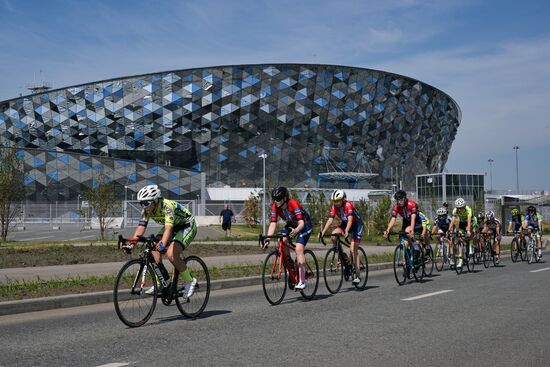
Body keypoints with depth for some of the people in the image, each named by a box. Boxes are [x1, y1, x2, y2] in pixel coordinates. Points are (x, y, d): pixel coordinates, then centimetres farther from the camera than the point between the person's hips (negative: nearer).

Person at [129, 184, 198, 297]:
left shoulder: (167, 206, -34)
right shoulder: (146, 210, -13)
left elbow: (168, 228, -47)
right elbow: (141, 228, -16)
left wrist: (163, 244, -63)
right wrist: (131, 243, -31)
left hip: (187, 226, -8)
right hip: (173, 227, 8)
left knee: (171, 253, -26)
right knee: (153, 248, -12)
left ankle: (190, 281, -8)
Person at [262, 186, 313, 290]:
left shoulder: (293, 204, -33)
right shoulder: (275, 207, -18)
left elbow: (301, 223, -39)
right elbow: (273, 224, -22)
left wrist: (295, 231, -60)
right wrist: (267, 239, -35)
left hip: (305, 225, -6)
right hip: (291, 224, 6)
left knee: (298, 249, -22)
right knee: (282, 240, -23)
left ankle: (302, 281, -21)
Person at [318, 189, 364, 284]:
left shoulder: (348, 205, -28)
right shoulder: (334, 207, -11)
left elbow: (350, 219, -40)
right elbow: (330, 220, -18)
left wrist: (346, 231, -56)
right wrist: (322, 232, -30)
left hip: (356, 224, -6)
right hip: (345, 223, 6)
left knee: (353, 250, -16)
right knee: (333, 235, -23)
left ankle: (357, 275, -11)